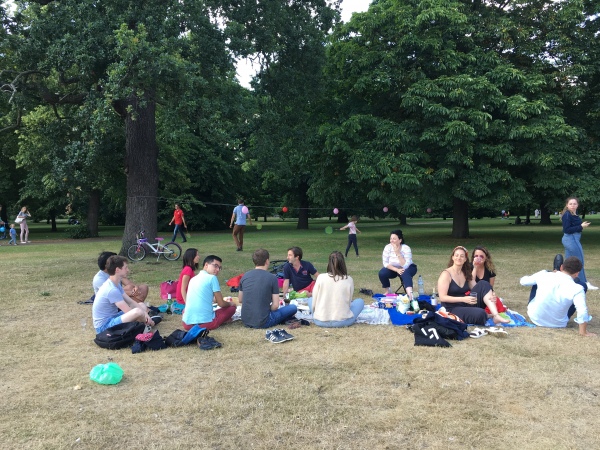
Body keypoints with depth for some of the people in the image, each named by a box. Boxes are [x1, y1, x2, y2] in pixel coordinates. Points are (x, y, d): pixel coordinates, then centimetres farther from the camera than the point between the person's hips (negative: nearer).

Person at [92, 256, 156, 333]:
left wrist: (145, 314, -3)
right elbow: (129, 311, -22)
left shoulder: (116, 285, 7)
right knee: (138, 311, -31)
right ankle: (148, 322, -1)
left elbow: (130, 302, 9)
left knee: (142, 306, 17)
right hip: (104, 326, -11)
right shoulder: (112, 290, -25)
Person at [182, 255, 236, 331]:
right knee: (232, 307, 12)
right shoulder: (212, 278, -4)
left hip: (187, 324, 5)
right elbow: (221, 304, -3)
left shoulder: (192, 279, 16)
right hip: (206, 323, -4)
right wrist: (230, 303, 20)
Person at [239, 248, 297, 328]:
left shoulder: (245, 276, 2)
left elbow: (240, 300, 11)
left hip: (245, 322, 5)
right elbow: (275, 305, -12)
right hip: (262, 323, -5)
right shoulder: (272, 278, -11)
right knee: (293, 308, 8)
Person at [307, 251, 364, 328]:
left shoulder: (321, 277, -7)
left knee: (310, 299, 29)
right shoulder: (349, 280, -8)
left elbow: (314, 303, 0)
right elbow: (348, 302, 1)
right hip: (342, 322, 1)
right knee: (360, 301, 24)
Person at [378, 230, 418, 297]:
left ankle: (410, 295, -50)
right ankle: (389, 292, -2)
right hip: (393, 268, 3)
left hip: (408, 268, -3)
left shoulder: (406, 249, -23)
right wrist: (397, 270, -25)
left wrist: (398, 253, -37)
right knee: (382, 273, -25)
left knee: (405, 273, -37)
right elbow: (385, 263, -14)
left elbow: (405, 266, -30)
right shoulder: (388, 247, -15)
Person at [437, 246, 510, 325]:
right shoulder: (446, 274, -9)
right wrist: (463, 299, -26)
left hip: (467, 304, 7)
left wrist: (490, 296, -14)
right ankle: (487, 316, 2)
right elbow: (442, 297, -16)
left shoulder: (466, 274, 13)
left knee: (483, 284, -13)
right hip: (453, 309, -7)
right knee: (480, 314, -34)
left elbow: (476, 290, 8)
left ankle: (496, 316, -22)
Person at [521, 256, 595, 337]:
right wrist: (583, 332, -21)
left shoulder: (543, 275, -17)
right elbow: (582, 312, -34)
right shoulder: (577, 289, -24)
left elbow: (523, 281, 0)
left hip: (534, 317, 2)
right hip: (557, 324, -2)